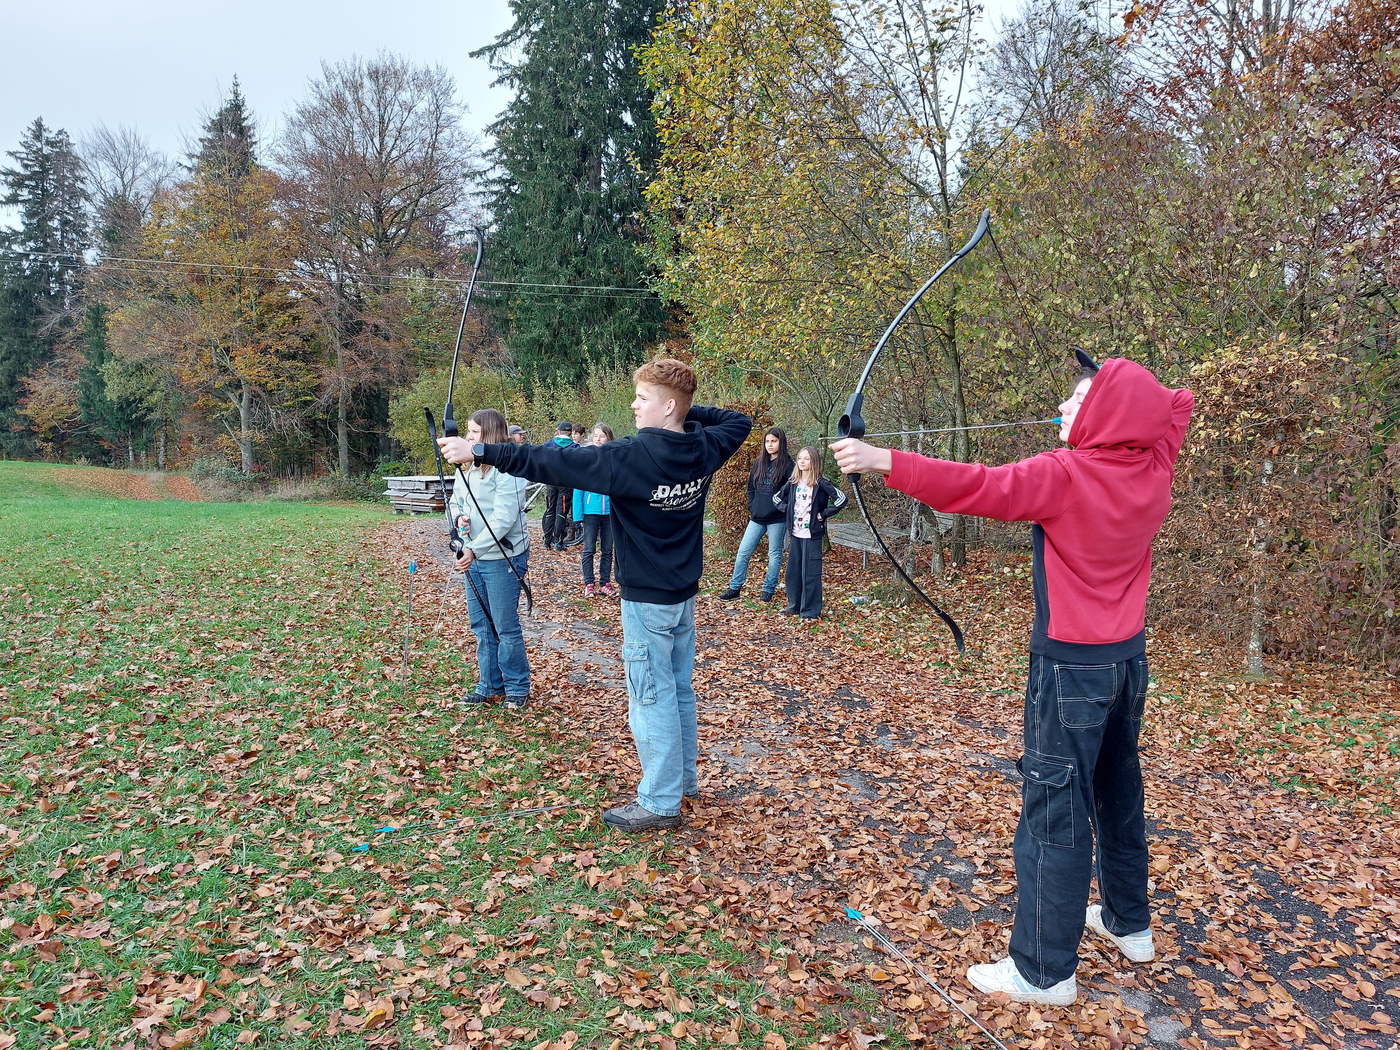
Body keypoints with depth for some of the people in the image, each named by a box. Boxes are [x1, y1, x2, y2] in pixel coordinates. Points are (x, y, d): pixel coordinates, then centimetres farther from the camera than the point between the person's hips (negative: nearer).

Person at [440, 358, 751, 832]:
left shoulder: (630, 456, -23)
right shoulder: (704, 448, -2)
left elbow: (551, 463, -24)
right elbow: (739, 421, 20)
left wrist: (479, 451, -19)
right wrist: (691, 413, 10)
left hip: (647, 600, -8)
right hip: (684, 595, 8)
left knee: (652, 697, 2)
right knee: (680, 690, 19)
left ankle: (661, 802, 12)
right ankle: (683, 778, 34)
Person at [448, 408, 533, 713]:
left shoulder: (506, 470, -18)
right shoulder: (467, 467, 9)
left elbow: (503, 519, -23)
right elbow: (456, 500, 20)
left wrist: (475, 550, -26)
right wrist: (459, 516, -3)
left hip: (502, 559, -8)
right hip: (474, 557, 8)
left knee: (506, 627, 1)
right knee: (481, 625, 15)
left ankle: (517, 688, 16)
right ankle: (489, 685, 28)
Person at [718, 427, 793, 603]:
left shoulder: (787, 465, -4)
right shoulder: (759, 463, 10)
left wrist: (783, 510, -11)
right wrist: (752, 509, 7)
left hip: (777, 519, -5)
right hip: (757, 518, 5)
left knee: (775, 555, 6)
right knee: (743, 552, 3)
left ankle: (768, 590, 17)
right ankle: (734, 588, 11)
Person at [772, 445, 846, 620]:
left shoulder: (821, 484, -9)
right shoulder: (793, 483, 7)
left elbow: (841, 499, -16)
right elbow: (776, 497, 20)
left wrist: (823, 514, -13)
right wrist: (786, 510, 4)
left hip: (812, 535, -6)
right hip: (795, 534, 6)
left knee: (811, 573, -1)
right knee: (793, 571, 11)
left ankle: (811, 611, 6)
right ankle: (794, 606, 24)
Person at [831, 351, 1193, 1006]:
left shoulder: (1065, 476, -20)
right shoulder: (1153, 470, 0)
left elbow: (976, 487, -30)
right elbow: (1176, 405, 20)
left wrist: (883, 461, -32)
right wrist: (1126, 395, 16)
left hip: (1073, 666, -8)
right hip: (1130, 658, 8)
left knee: (1054, 811, -1)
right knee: (1118, 792, 23)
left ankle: (1044, 971, 8)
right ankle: (1129, 924, 41)